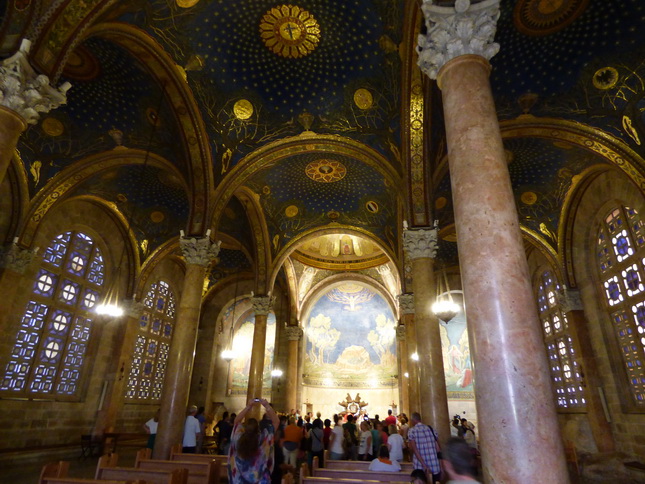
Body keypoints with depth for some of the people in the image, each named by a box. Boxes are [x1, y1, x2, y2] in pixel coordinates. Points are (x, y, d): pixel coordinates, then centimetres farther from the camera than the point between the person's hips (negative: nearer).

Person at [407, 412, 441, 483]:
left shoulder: (411, 431, -4)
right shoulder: (431, 429, 7)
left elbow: (414, 450, -12)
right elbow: (438, 448, 7)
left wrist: (424, 465, -12)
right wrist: (440, 464, 13)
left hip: (421, 468, -3)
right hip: (435, 467, 3)